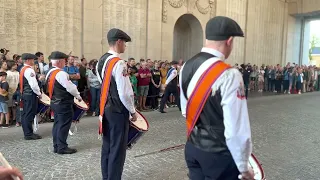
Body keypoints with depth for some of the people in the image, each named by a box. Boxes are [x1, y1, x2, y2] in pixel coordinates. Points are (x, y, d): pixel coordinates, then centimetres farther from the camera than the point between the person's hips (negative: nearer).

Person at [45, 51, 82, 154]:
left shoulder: (50, 73, 10)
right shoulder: (61, 73, -20)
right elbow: (70, 87, -19)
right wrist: (78, 96, -4)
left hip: (55, 102, 10)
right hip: (64, 103, -10)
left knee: (57, 124, 14)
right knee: (63, 125, -2)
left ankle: (56, 146, 22)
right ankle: (62, 148, 4)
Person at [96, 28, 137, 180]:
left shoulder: (101, 61, 8)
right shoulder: (118, 63, -19)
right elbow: (124, 93, -20)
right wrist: (132, 111, -7)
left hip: (106, 108, 9)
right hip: (118, 110, -9)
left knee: (107, 146, 18)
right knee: (117, 149, 3)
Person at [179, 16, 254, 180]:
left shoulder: (186, 67, -1)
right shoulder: (229, 75, -23)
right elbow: (237, 131, -22)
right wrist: (243, 166, -8)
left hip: (192, 148, 6)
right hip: (218, 155, -6)